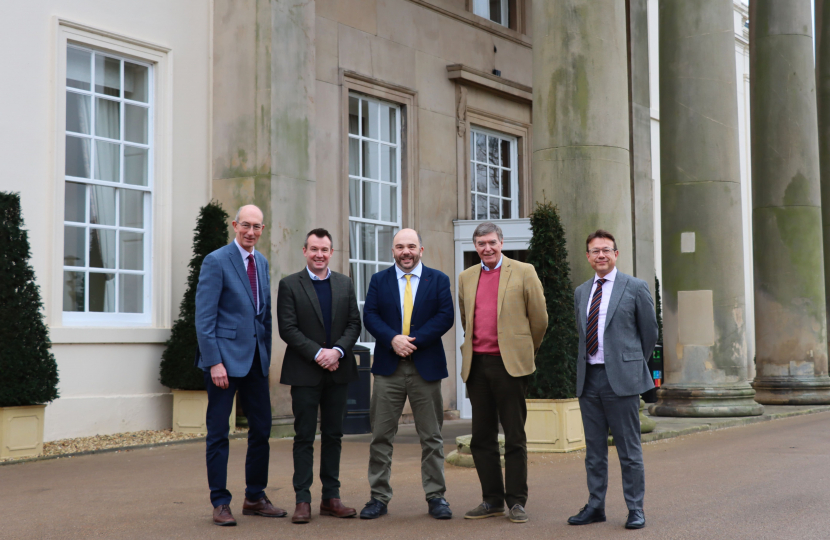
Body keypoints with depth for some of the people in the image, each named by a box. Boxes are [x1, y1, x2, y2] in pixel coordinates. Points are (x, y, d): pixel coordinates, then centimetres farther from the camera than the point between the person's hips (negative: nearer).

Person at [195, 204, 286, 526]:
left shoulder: (262, 262, 13)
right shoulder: (216, 261, -8)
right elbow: (204, 318, -12)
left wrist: (266, 353, 12)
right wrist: (214, 362, -17)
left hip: (256, 358, 7)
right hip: (226, 355, -7)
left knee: (261, 429, 10)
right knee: (218, 432, 1)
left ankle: (255, 498, 22)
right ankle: (220, 503, 10)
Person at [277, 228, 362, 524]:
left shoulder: (345, 284, 11)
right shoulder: (289, 285, 0)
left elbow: (354, 323, 6)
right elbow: (288, 328, -7)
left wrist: (338, 350, -11)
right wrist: (318, 354, -15)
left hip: (338, 370, 4)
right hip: (304, 372, -4)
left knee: (333, 435, 8)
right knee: (304, 437, -1)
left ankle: (331, 497, 15)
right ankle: (303, 501, 3)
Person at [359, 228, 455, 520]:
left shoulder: (438, 280, 6)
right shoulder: (379, 280, 10)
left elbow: (446, 316, -5)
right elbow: (369, 315, 0)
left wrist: (414, 341, -14)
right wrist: (393, 339, -16)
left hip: (426, 366, -1)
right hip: (388, 367, 1)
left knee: (431, 436, 4)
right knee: (381, 436, 2)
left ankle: (436, 496, 13)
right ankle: (379, 497, 10)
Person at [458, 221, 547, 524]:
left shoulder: (523, 272, 1)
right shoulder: (466, 278, 13)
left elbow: (539, 319, 4)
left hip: (509, 363, -4)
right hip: (476, 364, 4)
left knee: (515, 438, 0)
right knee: (482, 438, 8)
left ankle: (516, 502, 8)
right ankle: (492, 500, 17)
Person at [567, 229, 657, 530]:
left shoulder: (635, 288, 0)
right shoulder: (581, 292, 14)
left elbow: (650, 332, 6)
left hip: (621, 378, -5)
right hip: (588, 378, 5)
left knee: (629, 449, 0)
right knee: (594, 449, 10)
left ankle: (635, 509, 9)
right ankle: (595, 506, 18)